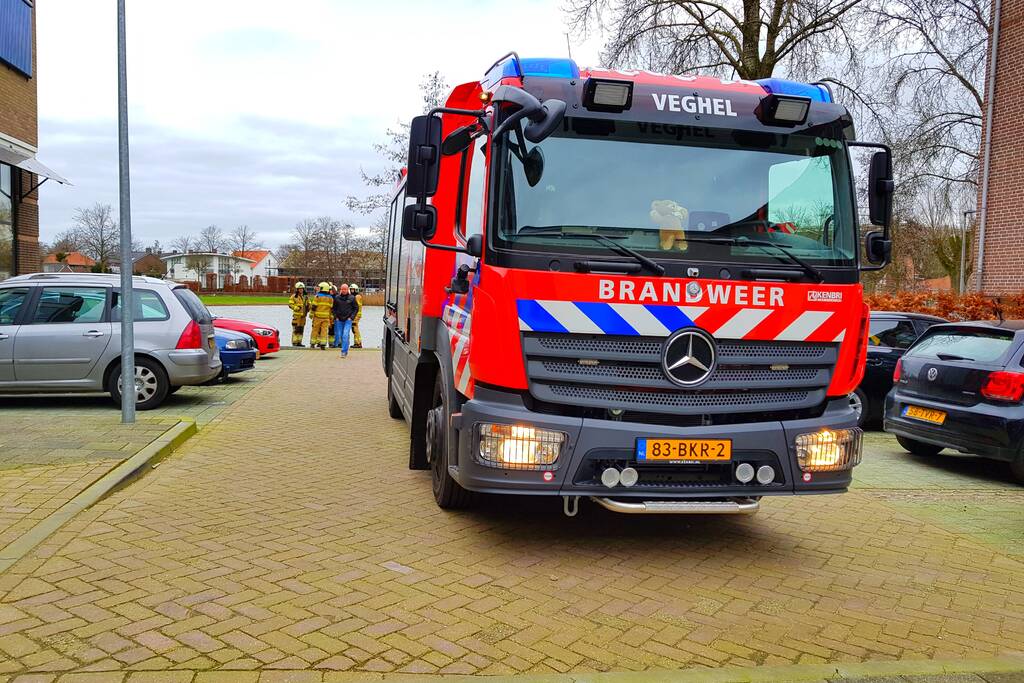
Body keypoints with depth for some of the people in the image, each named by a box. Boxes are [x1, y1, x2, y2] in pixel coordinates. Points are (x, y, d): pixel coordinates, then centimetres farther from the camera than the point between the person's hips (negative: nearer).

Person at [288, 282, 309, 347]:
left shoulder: (305, 297, 14)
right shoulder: (294, 296, -2)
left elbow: (309, 304, 24)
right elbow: (290, 304, -9)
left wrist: (308, 309, 5)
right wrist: (297, 308, -20)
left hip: (303, 315, 6)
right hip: (296, 315, -6)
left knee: (301, 329, 9)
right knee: (295, 329, -8)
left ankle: (299, 342, 15)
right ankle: (294, 342, -4)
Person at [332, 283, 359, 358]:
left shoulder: (352, 298, 0)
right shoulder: (337, 297, 4)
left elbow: (356, 308, 6)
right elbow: (334, 308, 12)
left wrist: (351, 317, -3)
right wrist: (336, 317, 2)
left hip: (348, 320, -3)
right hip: (339, 320, 3)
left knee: (345, 335, -14)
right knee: (338, 335, 6)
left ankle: (344, 351, -13)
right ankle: (345, 350, 22)